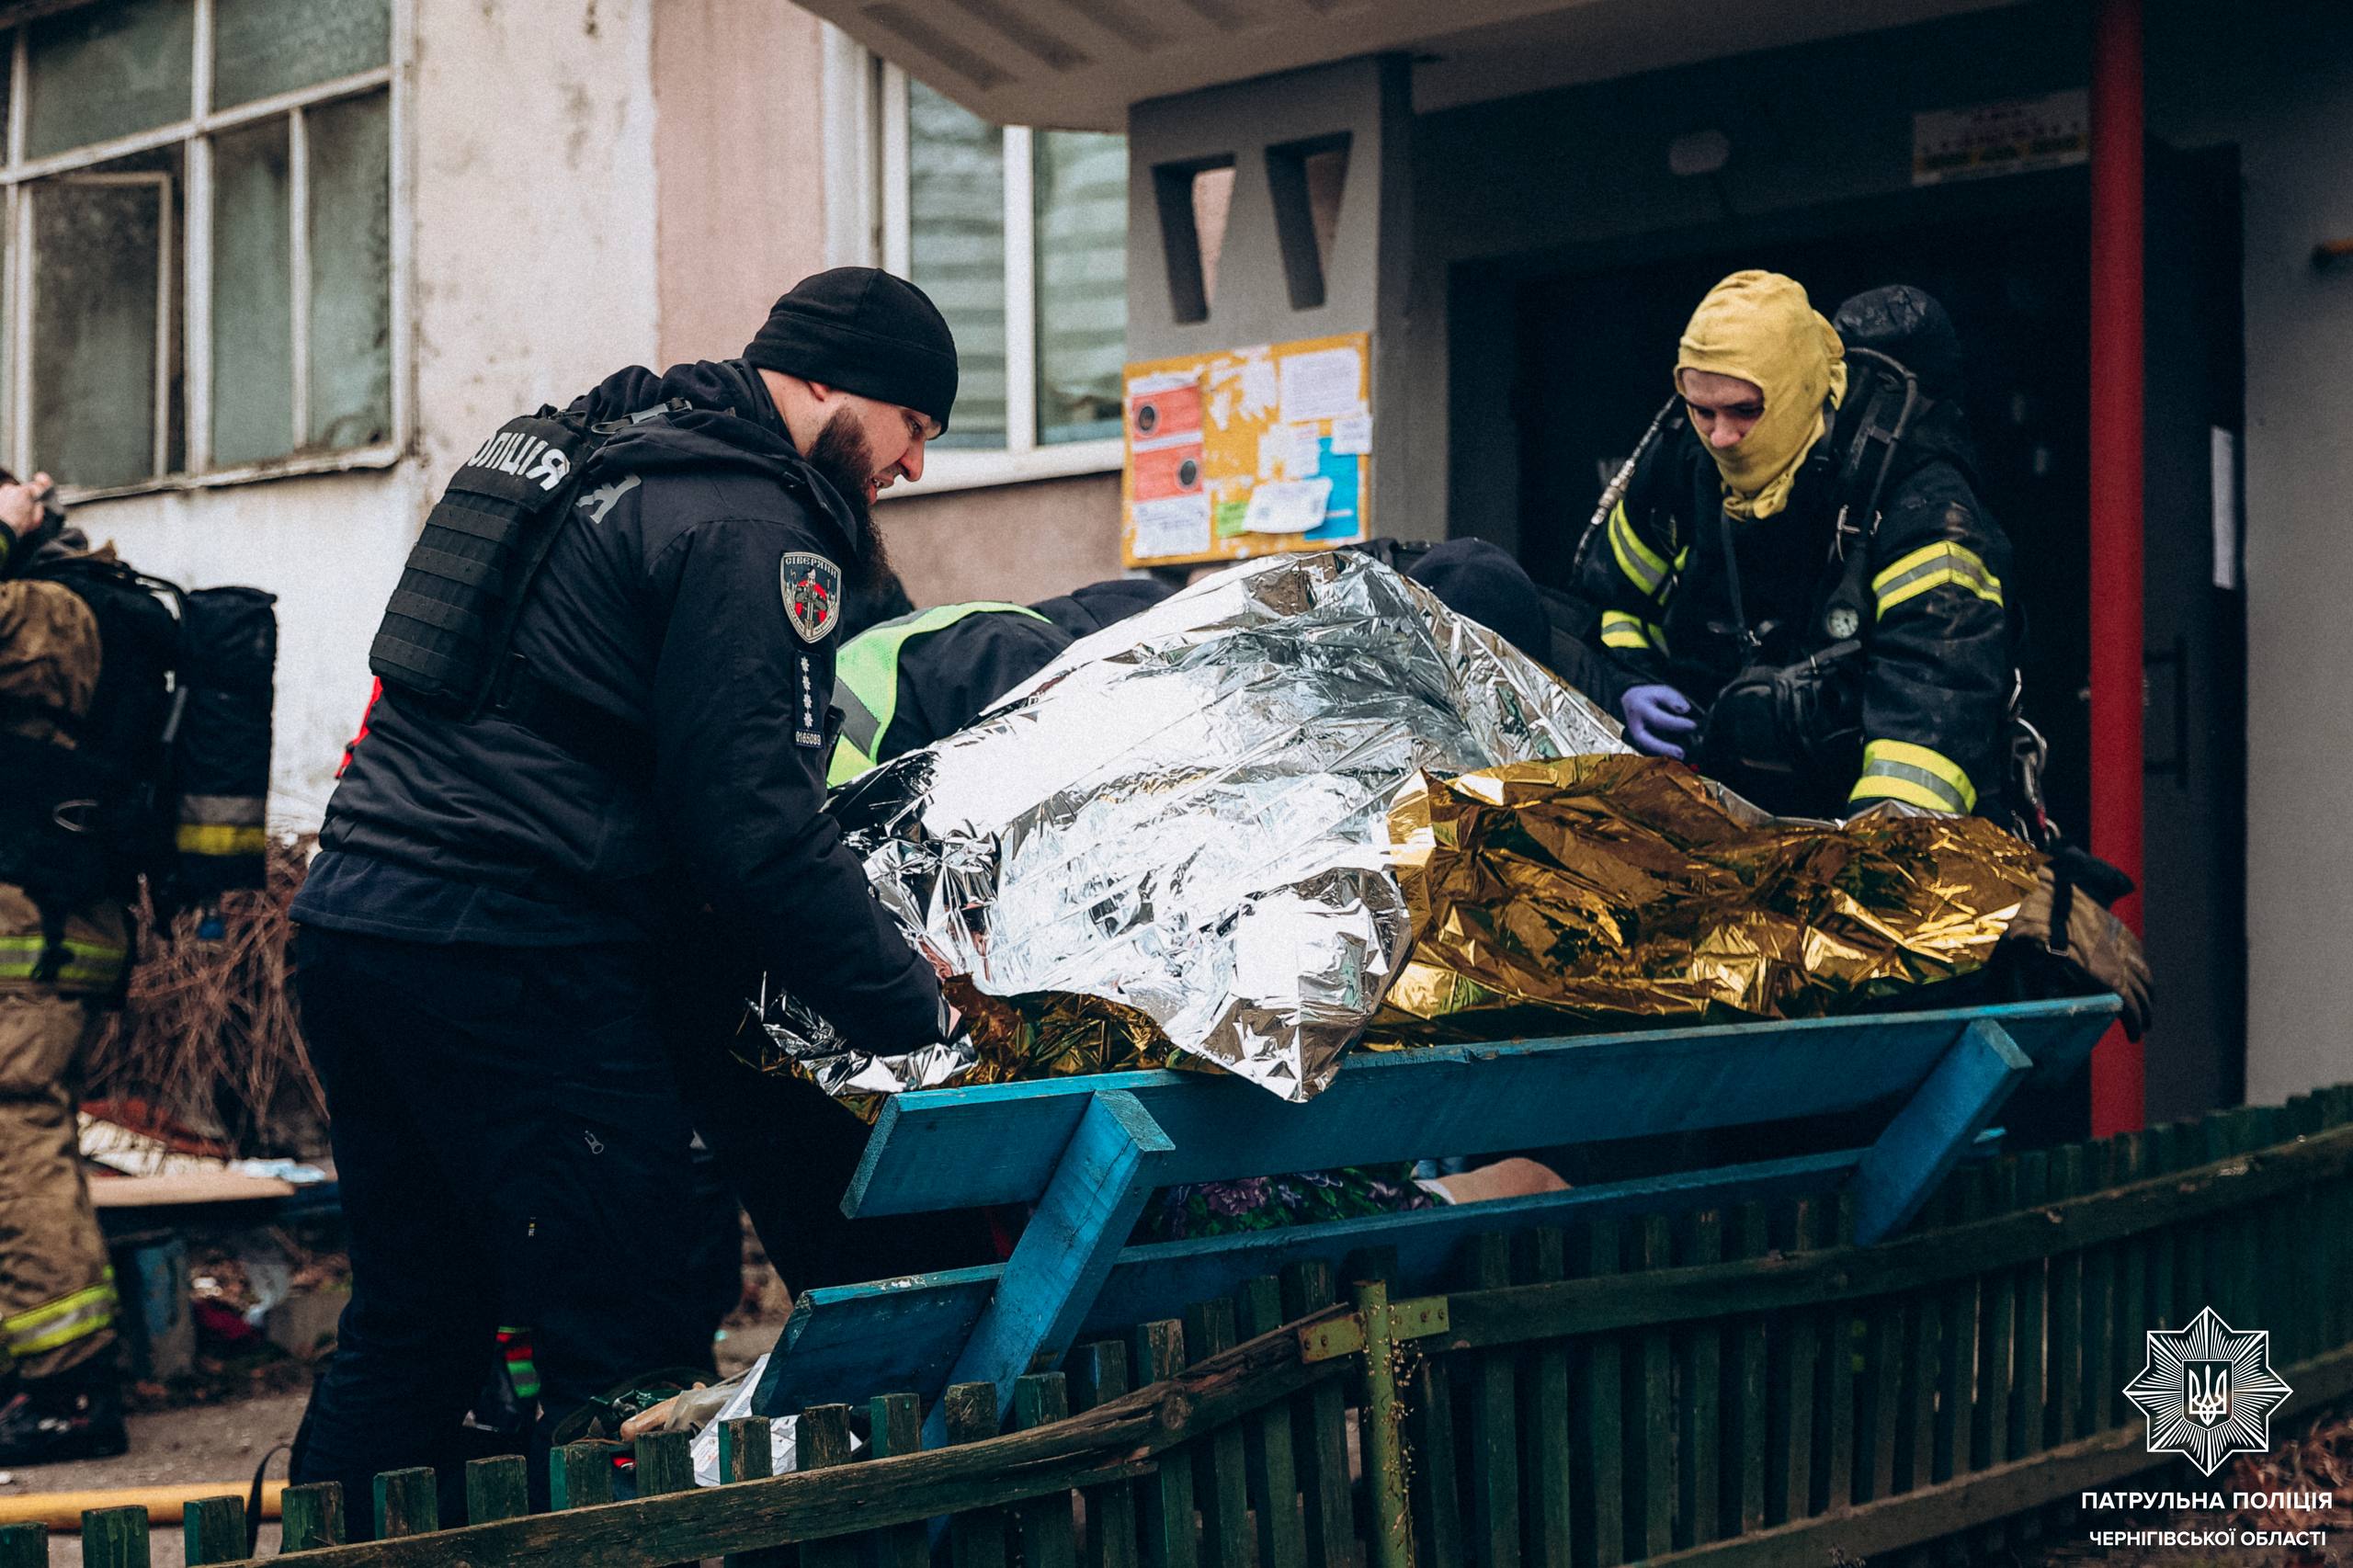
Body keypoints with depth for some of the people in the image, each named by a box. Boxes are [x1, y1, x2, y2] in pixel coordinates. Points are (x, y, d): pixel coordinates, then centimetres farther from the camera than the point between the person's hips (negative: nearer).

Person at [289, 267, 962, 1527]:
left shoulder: (586, 453, 21)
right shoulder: (749, 526, -9)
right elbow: (753, 826, -17)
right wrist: (921, 1011, -11)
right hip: (512, 955, -10)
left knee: (410, 1328, 18)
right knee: (627, 1350, -5)